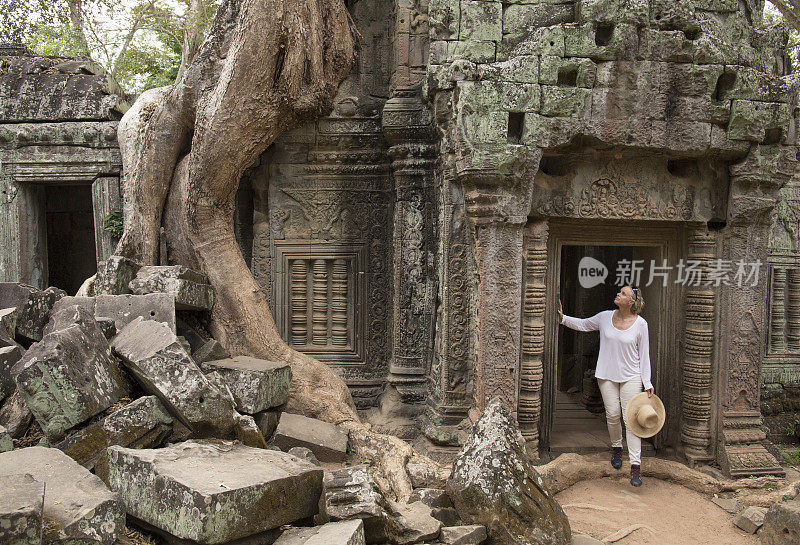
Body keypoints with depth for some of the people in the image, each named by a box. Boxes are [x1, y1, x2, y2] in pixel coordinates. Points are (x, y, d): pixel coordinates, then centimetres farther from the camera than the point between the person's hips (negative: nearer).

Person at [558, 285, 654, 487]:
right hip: (607, 375, 2)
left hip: (631, 377, -2)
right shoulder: (605, 317, 1)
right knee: (612, 414, 3)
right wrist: (563, 318, 4)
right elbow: (582, 324, 17)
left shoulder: (640, 324, -5)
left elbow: (644, 355, -1)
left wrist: (647, 383, -3)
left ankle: (635, 465, -6)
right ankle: (616, 448, 32)